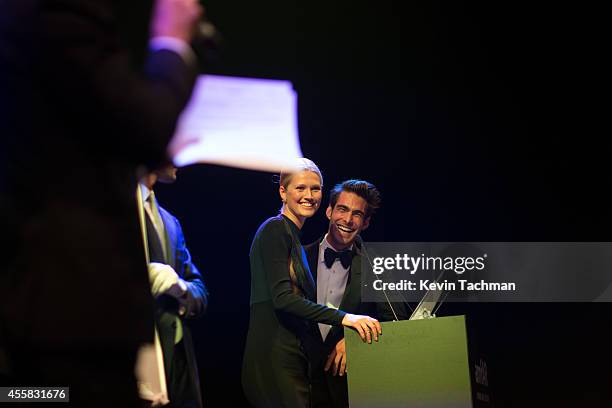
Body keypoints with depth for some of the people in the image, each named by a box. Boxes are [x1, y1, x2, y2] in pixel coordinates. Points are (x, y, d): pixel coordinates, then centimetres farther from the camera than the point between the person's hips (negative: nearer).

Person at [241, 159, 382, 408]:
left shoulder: (293, 236, 21)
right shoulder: (275, 229, -6)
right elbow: (282, 298, -17)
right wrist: (343, 317, -22)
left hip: (293, 361, 9)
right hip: (274, 360, -9)